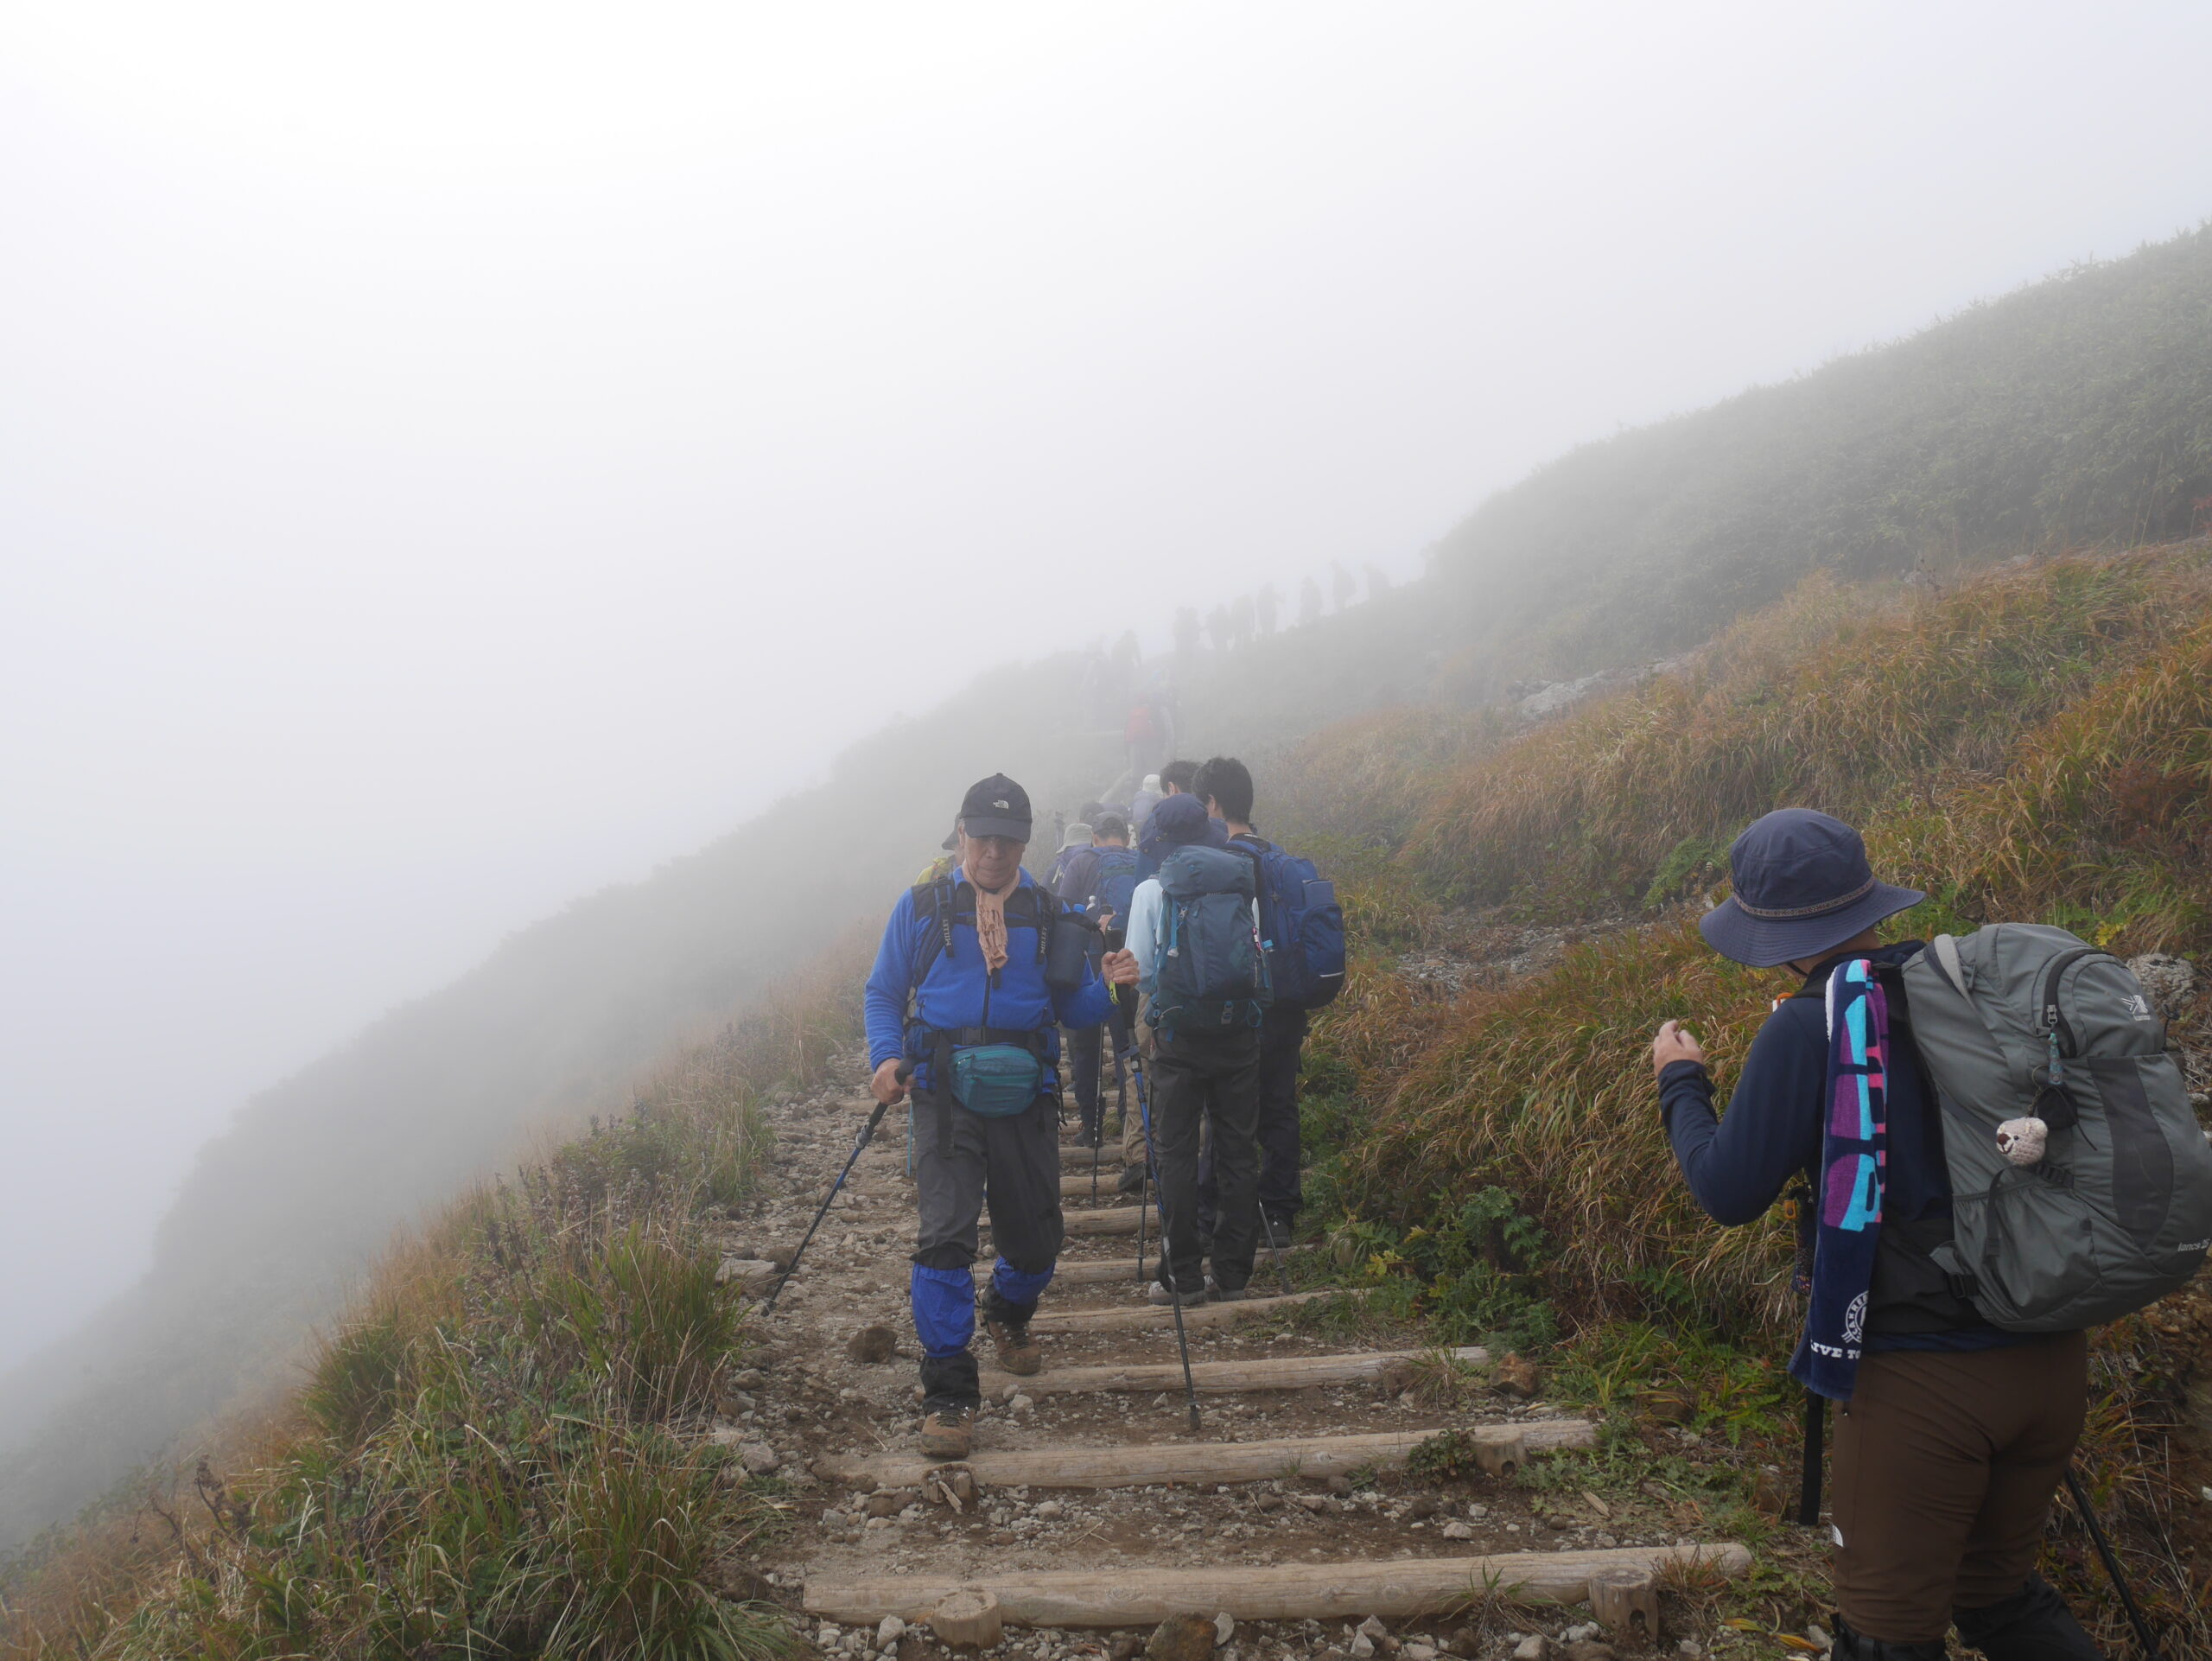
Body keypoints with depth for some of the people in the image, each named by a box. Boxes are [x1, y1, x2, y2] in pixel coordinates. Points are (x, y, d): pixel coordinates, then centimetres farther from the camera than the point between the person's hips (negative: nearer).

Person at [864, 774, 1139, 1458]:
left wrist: (1107, 985, -9)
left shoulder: (1050, 915, 10)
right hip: (946, 1098, -2)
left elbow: (1074, 1011, 12)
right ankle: (948, 1394, -4)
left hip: (1026, 1099, 2)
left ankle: (1009, 1316, 45)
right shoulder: (922, 906, 5)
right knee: (944, 1237, -14)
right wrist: (887, 1057, -8)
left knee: (1035, 1241, 10)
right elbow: (883, 993, 10)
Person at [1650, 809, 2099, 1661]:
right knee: (1998, 1592, 26)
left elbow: (1729, 1192, -10)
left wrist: (1680, 1084, 6)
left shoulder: (1809, 1027, -14)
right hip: (2052, 1358, 7)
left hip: (1922, 1377, -7)